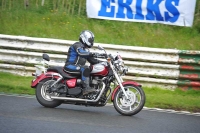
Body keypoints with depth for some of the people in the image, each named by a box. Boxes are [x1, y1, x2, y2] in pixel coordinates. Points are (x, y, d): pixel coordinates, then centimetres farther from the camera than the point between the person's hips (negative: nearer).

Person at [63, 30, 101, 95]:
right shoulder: (78, 45, -9)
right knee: (85, 69, -33)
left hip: (77, 66, 10)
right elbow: (81, 53, -31)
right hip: (70, 66, -10)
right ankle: (86, 88, -39)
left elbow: (91, 60, 20)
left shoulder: (85, 48, 21)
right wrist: (93, 54, -39)